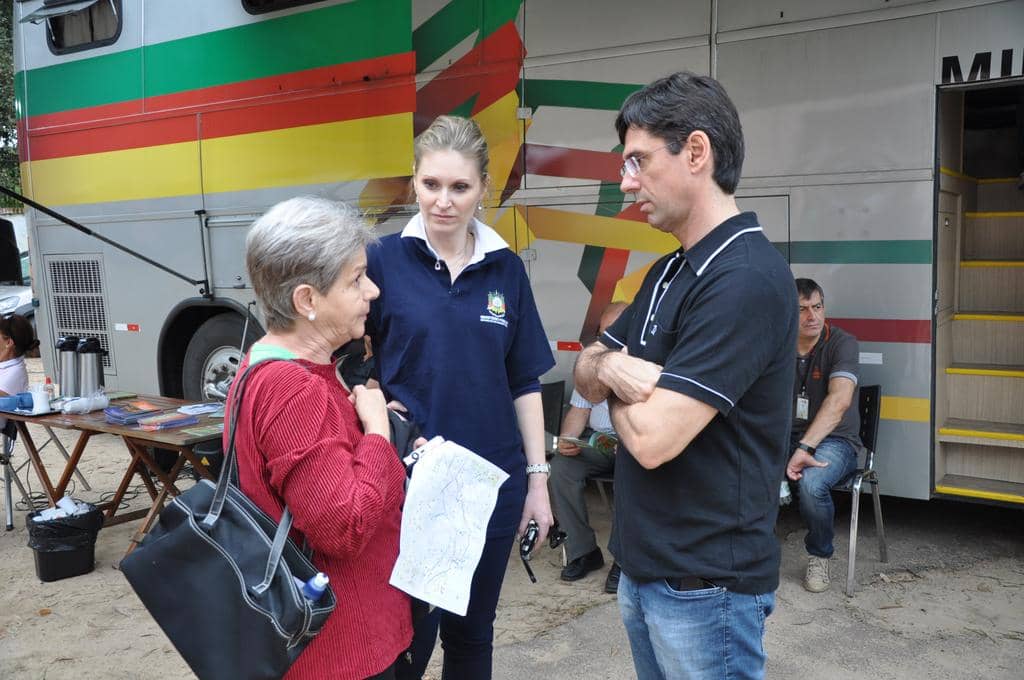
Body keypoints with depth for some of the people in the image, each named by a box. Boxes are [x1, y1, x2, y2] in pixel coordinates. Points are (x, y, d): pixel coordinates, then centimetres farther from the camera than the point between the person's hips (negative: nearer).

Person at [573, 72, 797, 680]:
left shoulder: (748, 280, -23)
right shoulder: (669, 272, 8)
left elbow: (652, 439, -27)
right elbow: (585, 373, 9)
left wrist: (618, 384, -6)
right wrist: (610, 367, -14)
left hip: (706, 582, -8)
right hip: (642, 564, 8)